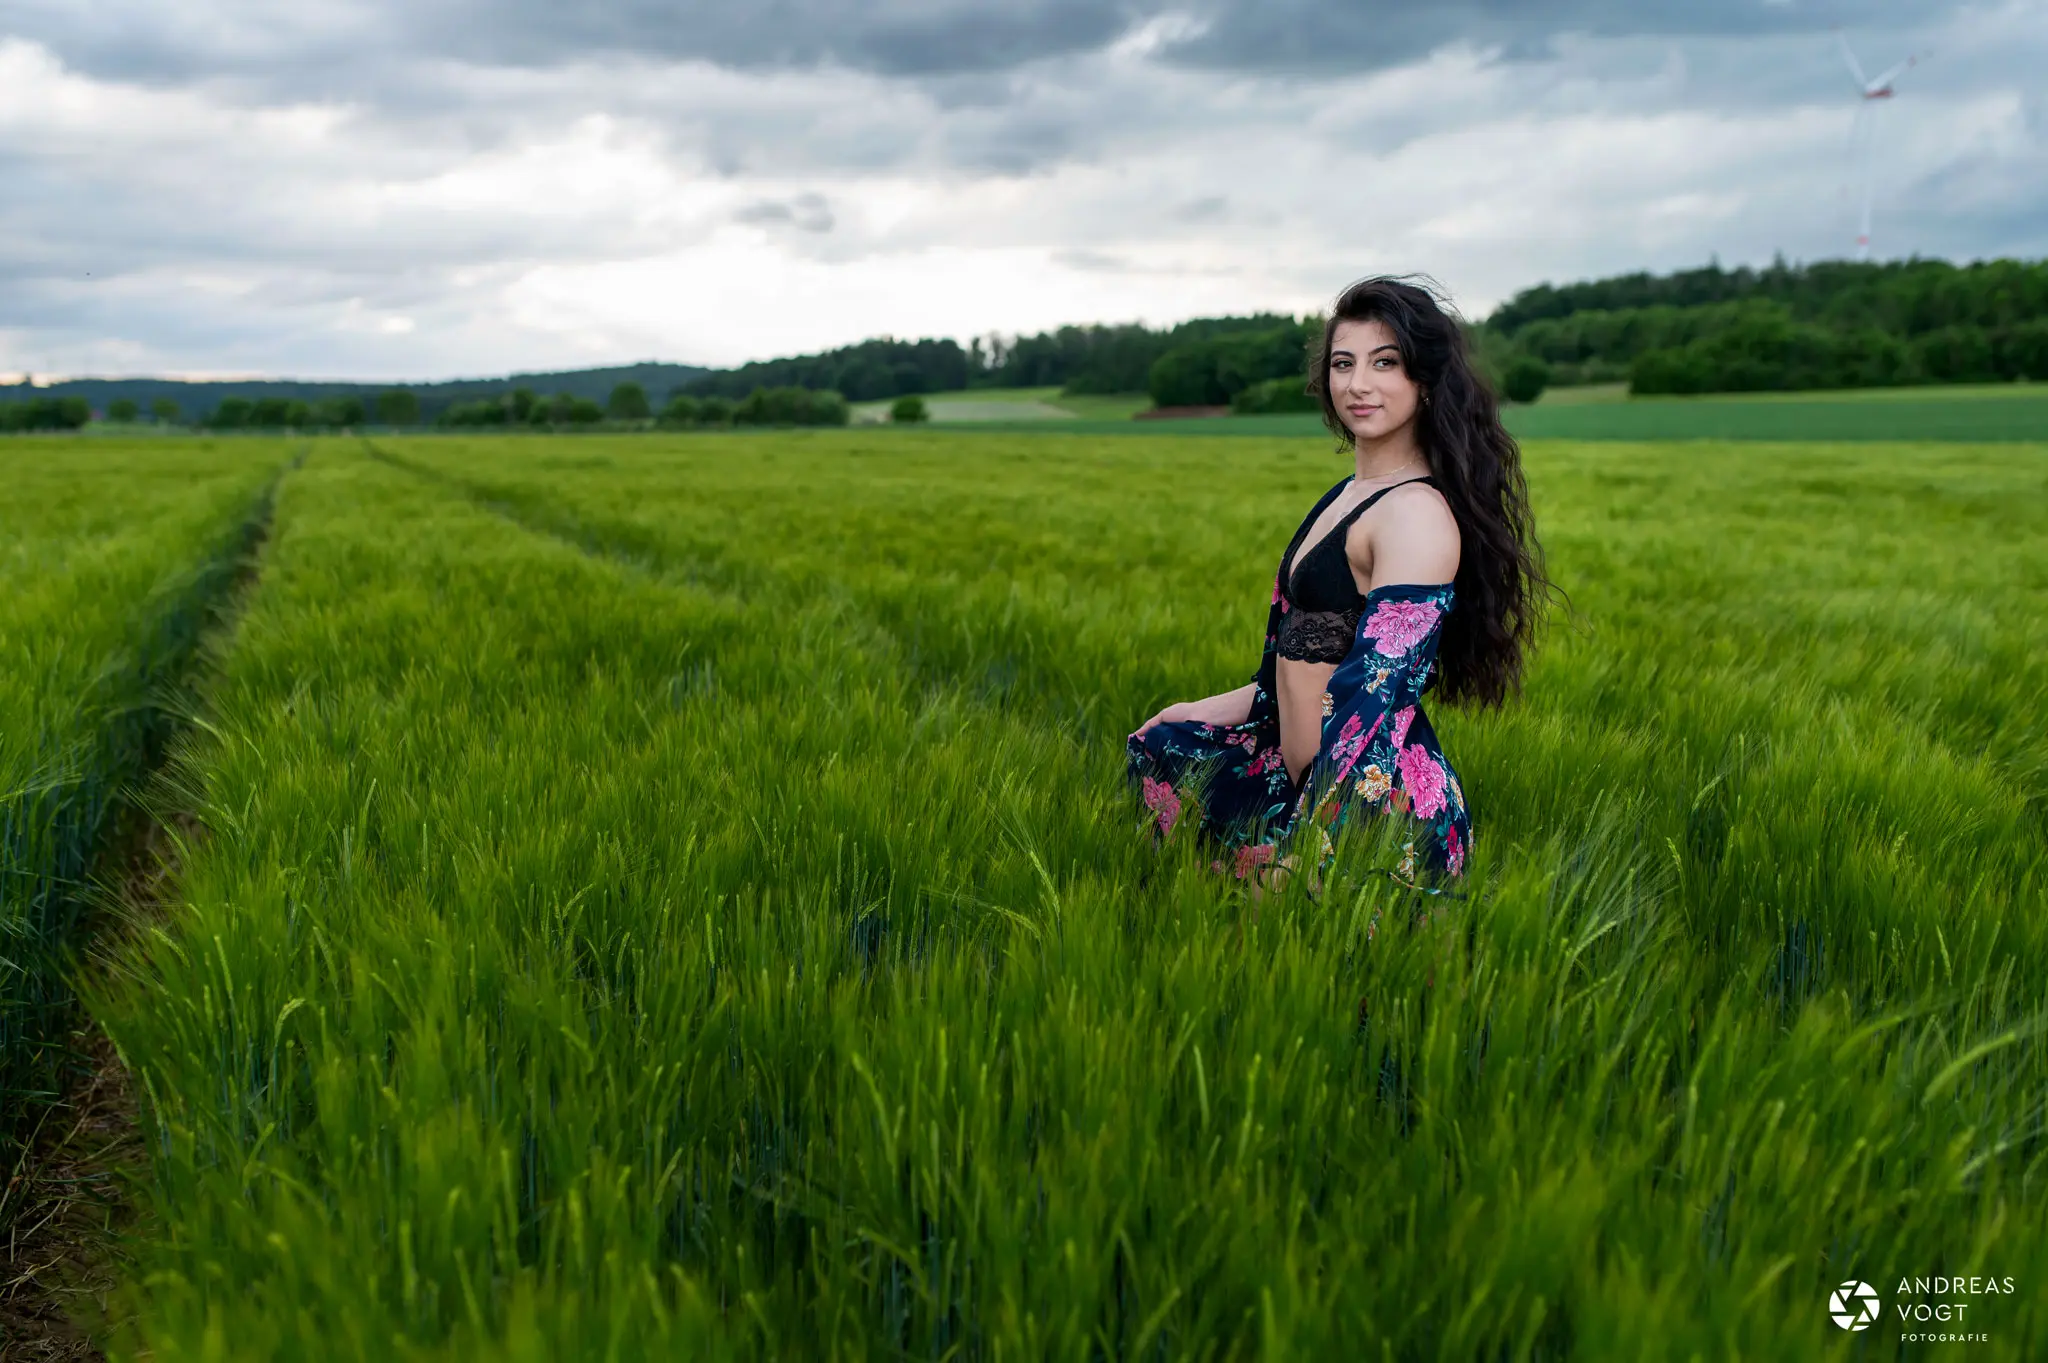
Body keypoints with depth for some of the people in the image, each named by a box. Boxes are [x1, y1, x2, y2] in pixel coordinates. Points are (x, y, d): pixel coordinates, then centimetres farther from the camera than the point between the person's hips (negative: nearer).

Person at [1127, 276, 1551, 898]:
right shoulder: (1350, 494, 12)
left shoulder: (1417, 512, -18)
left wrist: (1310, 829, -23)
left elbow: (1373, 693, -23)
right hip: (1301, 769, 10)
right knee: (1156, 750, 17)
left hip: (1375, 801, -10)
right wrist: (1207, 709, 18)